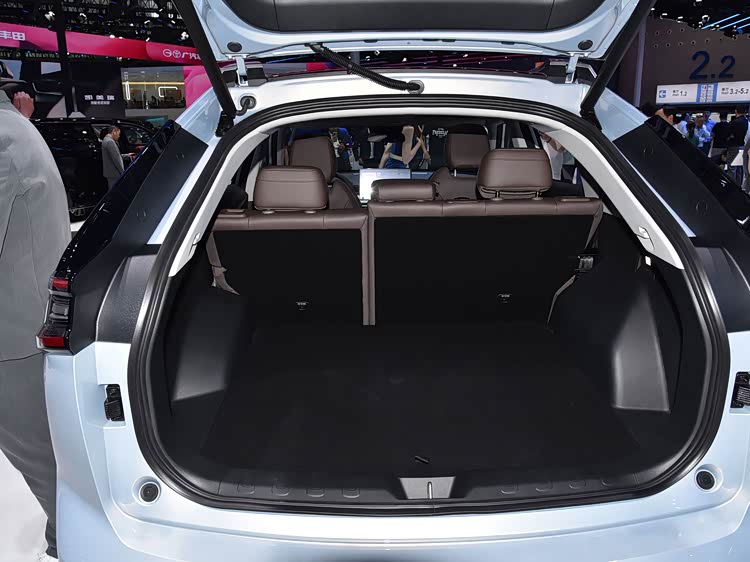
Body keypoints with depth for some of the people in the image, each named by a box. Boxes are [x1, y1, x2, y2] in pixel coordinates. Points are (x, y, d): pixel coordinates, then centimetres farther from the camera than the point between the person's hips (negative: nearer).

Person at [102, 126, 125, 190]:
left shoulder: (106, 140, 16)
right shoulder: (110, 141, -17)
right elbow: (116, 159, -21)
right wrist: (122, 171, -16)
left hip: (111, 172, 11)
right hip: (114, 173, -11)